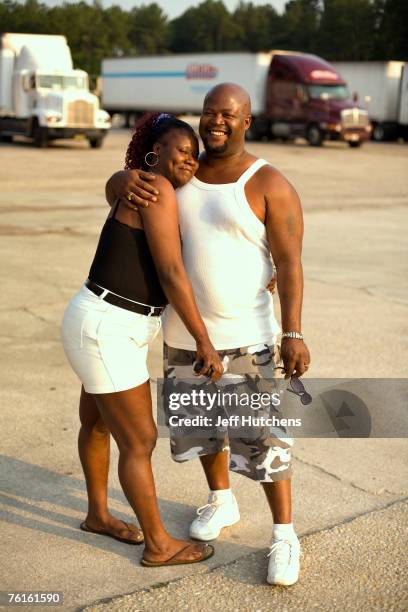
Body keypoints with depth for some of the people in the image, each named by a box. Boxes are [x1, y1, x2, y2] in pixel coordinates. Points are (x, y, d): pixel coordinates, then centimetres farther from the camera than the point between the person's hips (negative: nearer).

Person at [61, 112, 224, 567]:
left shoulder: (155, 195, 12)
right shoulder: (157, 190, -19)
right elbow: (172, 276, -21)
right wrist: (205, 343, -16)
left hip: (110, 326, 11)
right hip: (104, 331, -11)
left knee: (98, 423, 25)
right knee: (140, 441, 2)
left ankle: (98, 515, 45)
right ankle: (159, 545, 19)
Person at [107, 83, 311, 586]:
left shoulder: (269, 185, -14)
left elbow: (289, 263, -16)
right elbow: (113, 189, 0)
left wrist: (293, 334, -23)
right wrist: (128, 182, -26)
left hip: (244, 336, -5)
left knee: (261, 437, -2)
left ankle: (284, 536, 15)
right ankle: (221, 502, 43)